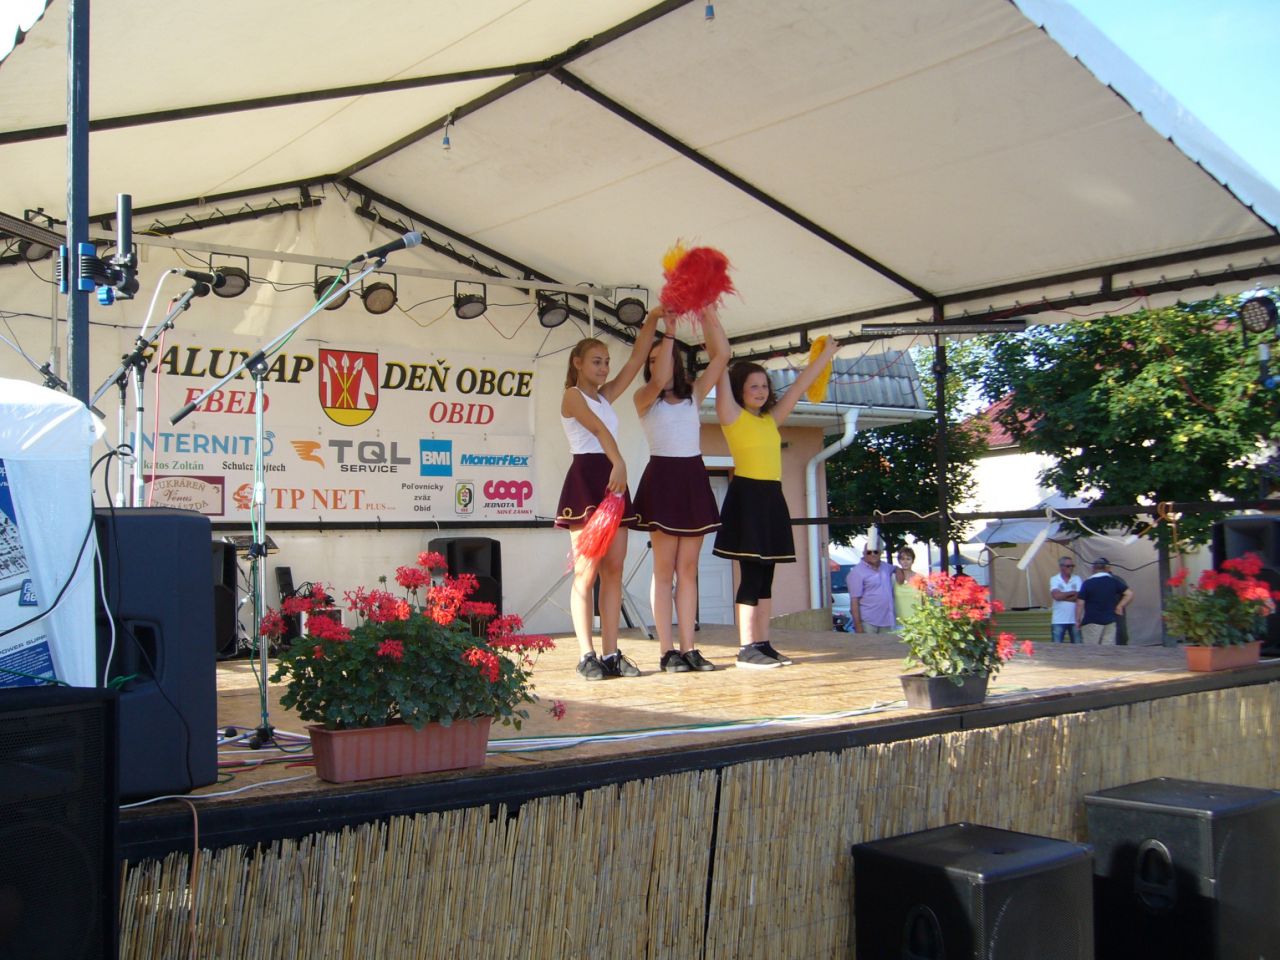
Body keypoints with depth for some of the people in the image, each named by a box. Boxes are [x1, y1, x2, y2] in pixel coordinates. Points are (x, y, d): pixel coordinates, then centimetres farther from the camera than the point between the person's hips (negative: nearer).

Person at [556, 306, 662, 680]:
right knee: (587, 570, -8)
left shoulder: (605, 396, 22)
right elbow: (598, 428, -16)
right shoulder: (572, 395, 1)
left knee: (614, 569, 3)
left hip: (613, 480, 8)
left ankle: (611, 653, 4)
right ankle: (587, 656, -7)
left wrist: (653, 320, 9)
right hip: (586, 478, -8)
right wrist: (619, 463, -30)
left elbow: (636, 359, 17)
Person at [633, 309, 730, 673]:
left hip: (694, 479, 4)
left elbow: (721, 356, 4)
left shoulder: (693, 395, 13)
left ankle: (689, 648, 5)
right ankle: (667, 650, -3)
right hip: (662, 479, -4)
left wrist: (708, 314, -4)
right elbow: (658, 381, -19)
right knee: (664, 568, -4)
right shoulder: (644, 398, 3)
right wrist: (669, 331, -14)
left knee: (688, 568, 4)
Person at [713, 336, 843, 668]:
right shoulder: (733, 416, -1)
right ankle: (746, 649, -6)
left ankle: (763, 643, 11)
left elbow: (799, 387, 23)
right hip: (747, 495, -7)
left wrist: (826, 354, 28)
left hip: (772, 498, 7)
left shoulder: (771, 419, 17)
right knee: (751, 574, -9)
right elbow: (722, 371, -7)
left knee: (765, 574, 8)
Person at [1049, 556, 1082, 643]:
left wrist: (1062, 596, -11)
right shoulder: (1054, 579, 1)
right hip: (1058, 620, -1)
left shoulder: (1077, 579, 4)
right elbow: (1056, 595, -15)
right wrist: (1073, 592, -7)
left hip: (1074, 619, 1)